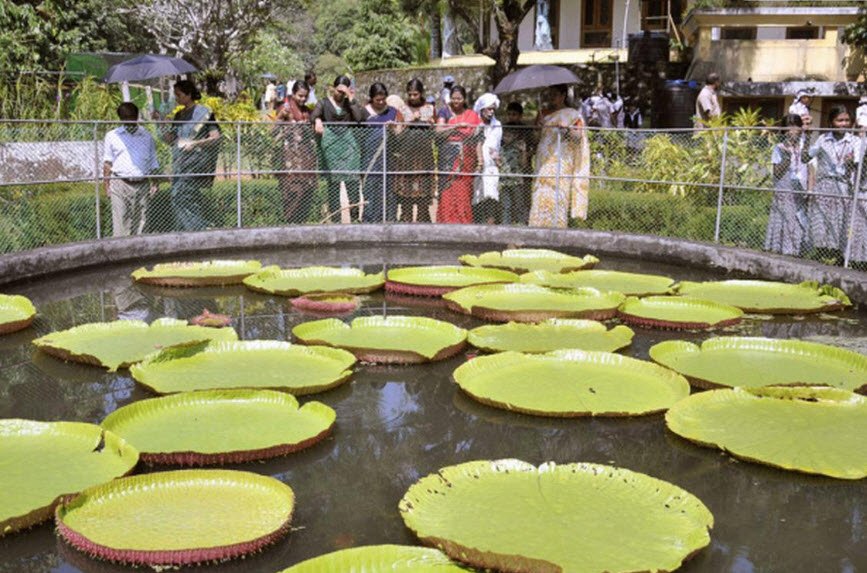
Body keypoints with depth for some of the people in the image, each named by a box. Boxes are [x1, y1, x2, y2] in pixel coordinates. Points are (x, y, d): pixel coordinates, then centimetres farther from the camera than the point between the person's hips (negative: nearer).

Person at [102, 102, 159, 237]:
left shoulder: (147, 136, 13)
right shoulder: (112, 136, 9)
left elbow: (153, 163, 15)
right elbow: (107, 162, 9)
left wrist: (153, 183, 5)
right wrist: (106, 182, -1)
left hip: (142, 184, 2)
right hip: (120, 184, -2)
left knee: (140, 219, 4)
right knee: (121, 220, -7)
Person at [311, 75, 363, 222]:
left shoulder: (349, 103, 16)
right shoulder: (324, 103, 10)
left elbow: (358, 117, 0)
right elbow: (313, 115, -7)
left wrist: (351, 99, -2)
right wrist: (317, 120, -29)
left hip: (348, 141, 1)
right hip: (331, 143, -1)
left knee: (352, 178, -8)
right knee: (333, 181, -1)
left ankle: (355, 216, -7)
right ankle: (334, 216, 4)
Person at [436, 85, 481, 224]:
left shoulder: (472, 115, 11)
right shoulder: (445, 112, 7)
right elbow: (439, 131, -7)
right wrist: (458, 125, -16)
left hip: (466, 159, 1)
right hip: (448, 157, -1)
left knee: (464, 193, -3)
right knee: (447, 192, -5)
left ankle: (463, 223, 2)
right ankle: (446, 221, -2)